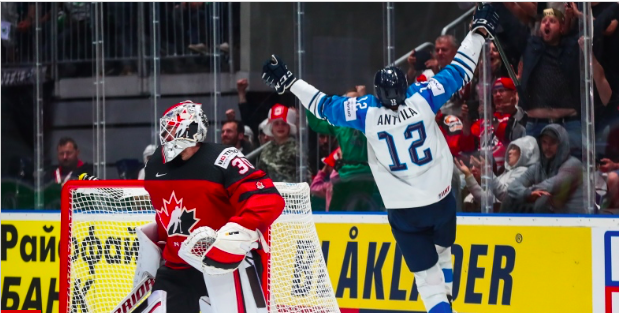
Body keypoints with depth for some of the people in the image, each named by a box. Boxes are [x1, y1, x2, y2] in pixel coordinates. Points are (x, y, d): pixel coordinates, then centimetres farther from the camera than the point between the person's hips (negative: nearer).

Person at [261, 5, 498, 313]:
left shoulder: (366, 113, -11)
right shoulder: (422, 99, -9)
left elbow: (325, 105, -1)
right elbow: (459, 72, -2)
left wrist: (288, 81, 10)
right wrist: (479, 31, 9)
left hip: (404, 212, -2)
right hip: (441, 201, 2)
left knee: (428, 278, 3)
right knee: (442, 252, 30)